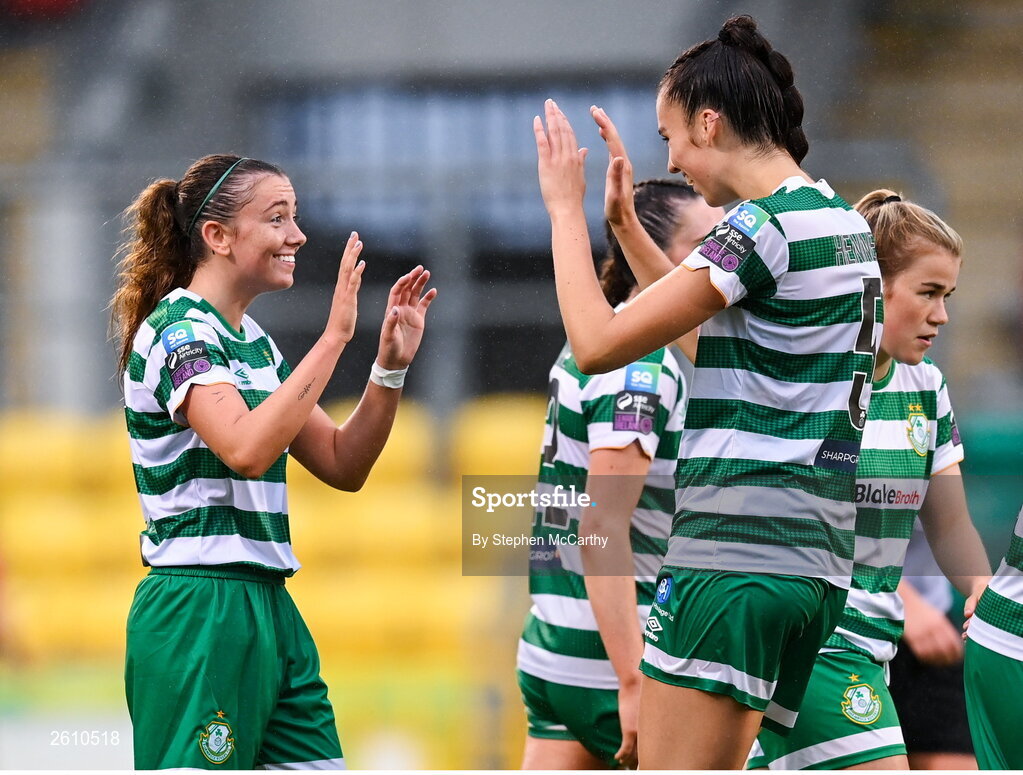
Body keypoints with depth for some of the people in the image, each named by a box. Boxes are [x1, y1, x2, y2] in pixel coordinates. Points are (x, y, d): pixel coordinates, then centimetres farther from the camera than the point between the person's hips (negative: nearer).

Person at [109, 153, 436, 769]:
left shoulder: (252, 340, 16)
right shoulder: (179, 330, -11)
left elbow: (343, 465, 17)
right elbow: (246, 448, -27)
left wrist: (391, 365, 4)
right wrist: (334, 337, -25)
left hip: (268, 608, 9)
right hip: (200, 616, -9)